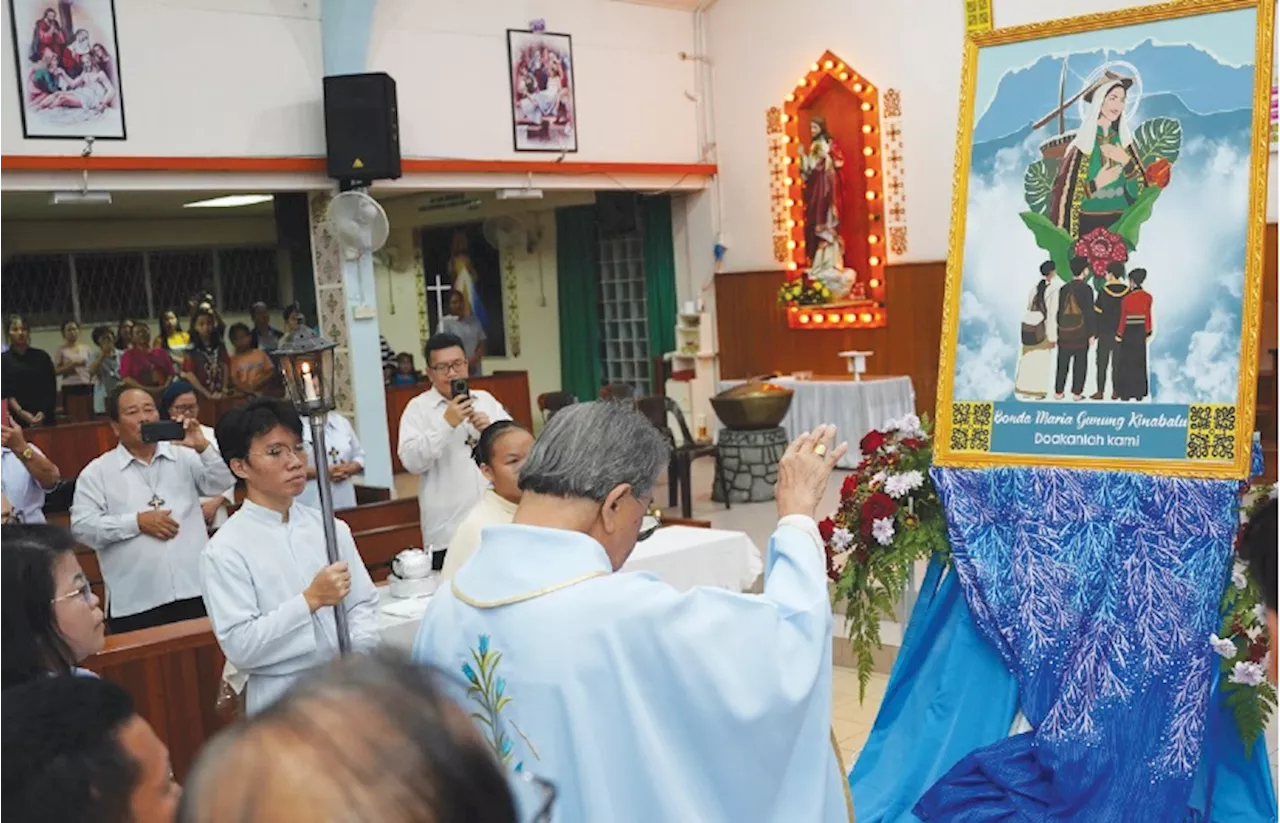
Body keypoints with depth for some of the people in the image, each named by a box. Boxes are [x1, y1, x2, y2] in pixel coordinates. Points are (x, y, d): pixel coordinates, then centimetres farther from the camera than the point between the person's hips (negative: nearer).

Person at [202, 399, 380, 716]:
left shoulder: (331, 528, 7)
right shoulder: (225, 550, -7)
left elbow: (363, 604, 7)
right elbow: (239, 646, -13)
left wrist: (358, 656, -10)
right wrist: (310, 600, -17)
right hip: (284, 700, -3)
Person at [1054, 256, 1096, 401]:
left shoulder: (1064, 288, 6)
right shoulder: (1086, 288, -9)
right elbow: (1089, 312, -10)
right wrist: (1092, 333, -6)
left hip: (1064, 332, 5)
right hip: (1081, 332, -4)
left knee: (1062, 363, 9)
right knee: (1080, 363, 3)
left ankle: (1058, 391, 10)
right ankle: (1077, 392, 3)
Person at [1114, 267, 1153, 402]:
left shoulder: (1127, 298, -17)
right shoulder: (1148, 297, -4)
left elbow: (1123, 318, -11)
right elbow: (1148, 316, 1)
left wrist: (1119, 335, -2)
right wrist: (1148, 332, 11)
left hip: (1128, 333, -4)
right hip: (1140, 333, 4)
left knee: (1126, 363, 7)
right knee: (1139, 363, 13)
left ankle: (1126, 393, 9)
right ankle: (1139, 392, 16)